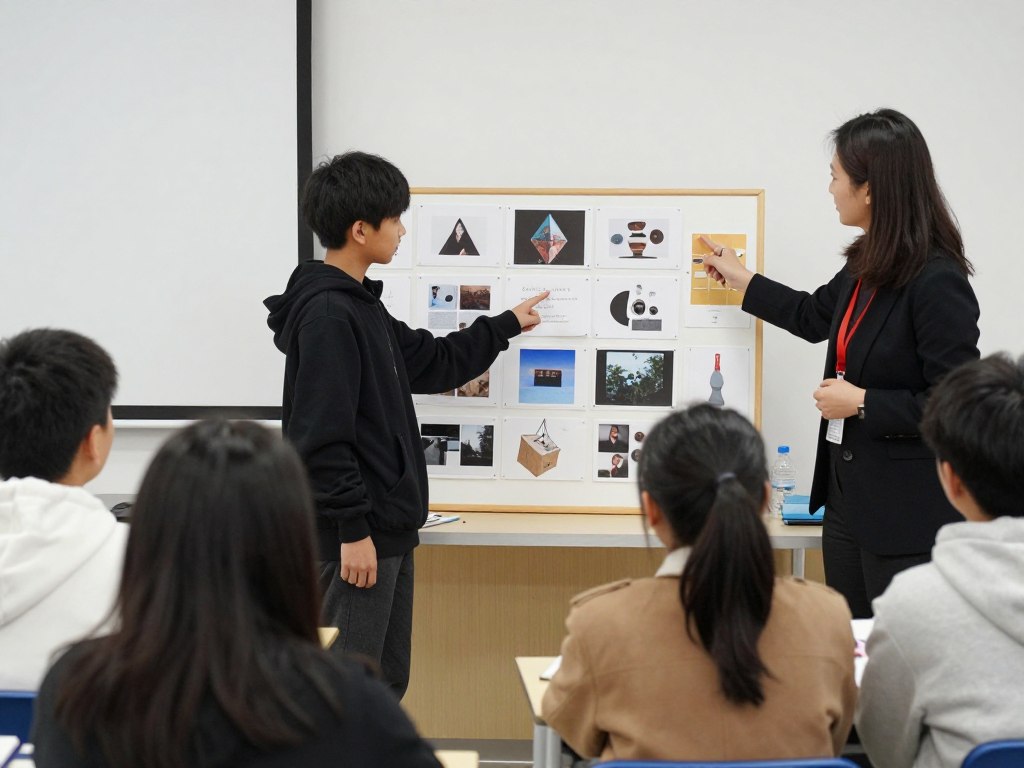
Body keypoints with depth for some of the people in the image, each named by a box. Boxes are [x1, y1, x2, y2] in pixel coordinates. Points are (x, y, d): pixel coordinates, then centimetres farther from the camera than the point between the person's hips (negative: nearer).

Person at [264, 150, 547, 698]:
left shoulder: (360, 305, 14)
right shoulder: (326, 314, -17)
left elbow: (430, 363, 28)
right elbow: (321, 436, -22)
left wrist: (506, 325, 34)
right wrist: (352, 529, -21)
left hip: (390, 527, 10)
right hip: (357, 534, -10)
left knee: (387, 681, 15)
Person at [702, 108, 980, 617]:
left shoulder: (937, 281, -20)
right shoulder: (867, 265, 5)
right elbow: (815, 317, 26)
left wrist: (863, 403, -17)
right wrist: (743, 282, 31)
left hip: (906, 513, -9)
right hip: (847, 491, 9)